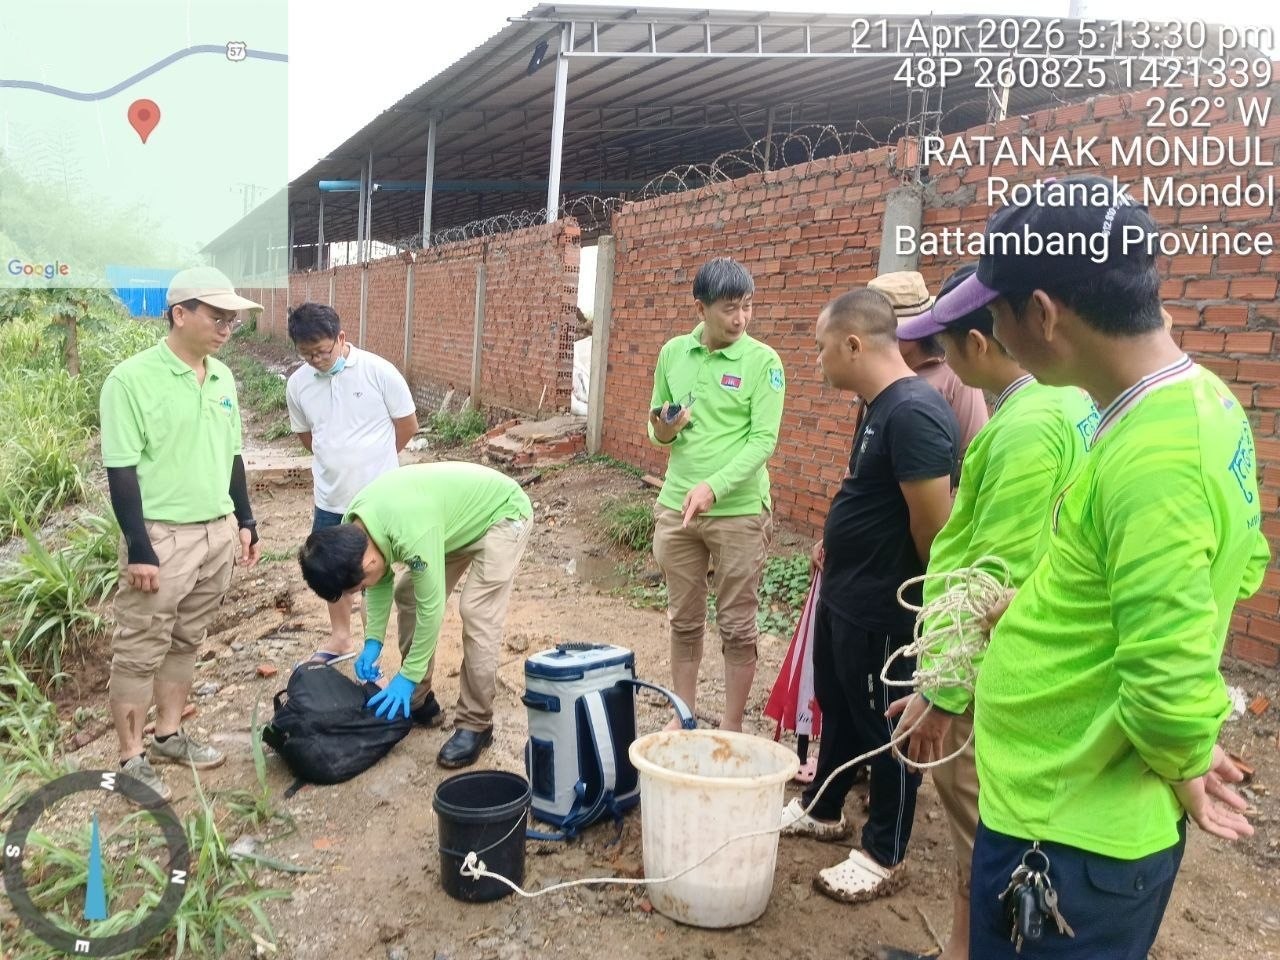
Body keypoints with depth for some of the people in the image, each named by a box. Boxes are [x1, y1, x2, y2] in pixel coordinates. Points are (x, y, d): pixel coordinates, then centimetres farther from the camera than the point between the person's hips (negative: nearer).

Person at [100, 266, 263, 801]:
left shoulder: (222, 378, 7)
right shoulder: (132, 379, -14)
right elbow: (121, 472, -15)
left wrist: (245, 522, 15)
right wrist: (139, 549, -17)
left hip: (218, 532, 7)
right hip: (162, 536, -6)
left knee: (186, 642, 16)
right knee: (140, 652, 5)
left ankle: (169, 736, 31)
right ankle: (132, 760, 17)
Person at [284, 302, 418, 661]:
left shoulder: (379, 371, -15)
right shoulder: (297, 383, -3)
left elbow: (408, 425, -5)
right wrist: (339, 461, 9)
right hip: (329, 498, 5)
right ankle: (340, 637, 40)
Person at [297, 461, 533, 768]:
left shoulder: (412, 534, -40)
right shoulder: (353, 527, -15)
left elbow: (431, 607, -30)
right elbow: (382, 580, 1)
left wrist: (408, 676, -21)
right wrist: (373, 640, -7)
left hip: (503, 513, -8)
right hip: (459, 517, 9)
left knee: (476, 613, -19)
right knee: (408, 597, 5)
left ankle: (476, 724, -6)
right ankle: (418, 701, 17)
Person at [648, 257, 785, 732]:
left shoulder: (762, 360, -8)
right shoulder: (672, 353, 4)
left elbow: (763, 440, -13)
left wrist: (714, 486, -25)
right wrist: (662, 431, -11)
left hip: (740, 511, -4)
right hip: (676, 507, 4)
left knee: (737, 627, 7)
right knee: (684, 621, 15)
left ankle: (732, 728, 23)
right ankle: (683, 717, 31)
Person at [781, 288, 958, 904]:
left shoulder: (913, 413, -26)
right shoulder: (878, 407, 6)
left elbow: (934, 523, -24)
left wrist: (930, 600, -11)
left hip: (884, 609, -10)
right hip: (843, 595, 10)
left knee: (887, 728, 8)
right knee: (836, 707, 24)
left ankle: (883, 856, 27)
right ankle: (822, 809, 45)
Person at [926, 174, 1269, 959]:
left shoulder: (1152, 457, -29)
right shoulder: (1203, 401, 1)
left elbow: (1169, 689, -30)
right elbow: (1239, 565, 15)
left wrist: (1184, 770, -8)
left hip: (1068, 831, -9)